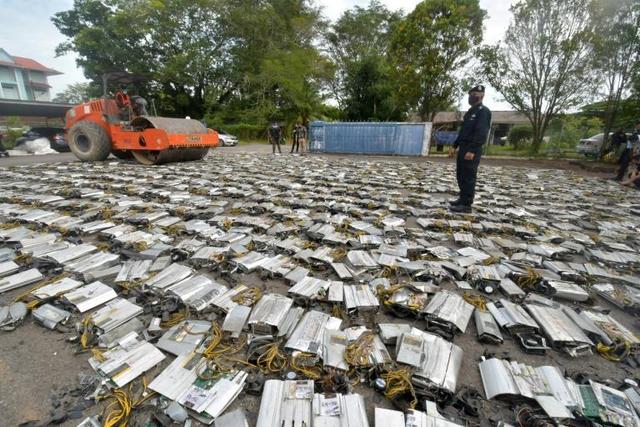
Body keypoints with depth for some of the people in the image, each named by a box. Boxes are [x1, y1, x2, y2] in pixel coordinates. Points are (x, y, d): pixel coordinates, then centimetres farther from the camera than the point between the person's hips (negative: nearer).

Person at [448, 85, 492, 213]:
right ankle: (462, 198, 24)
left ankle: (466, 205, -5)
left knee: (468, 177, -8)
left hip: (472, 150, -9)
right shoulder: (470, 111, 21)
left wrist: (472, 150, -26)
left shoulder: (483, 111, -8)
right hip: (463, 148, 9)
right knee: (460, 175, 13)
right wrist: (454, 146, 18)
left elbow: (481, 133, -19)